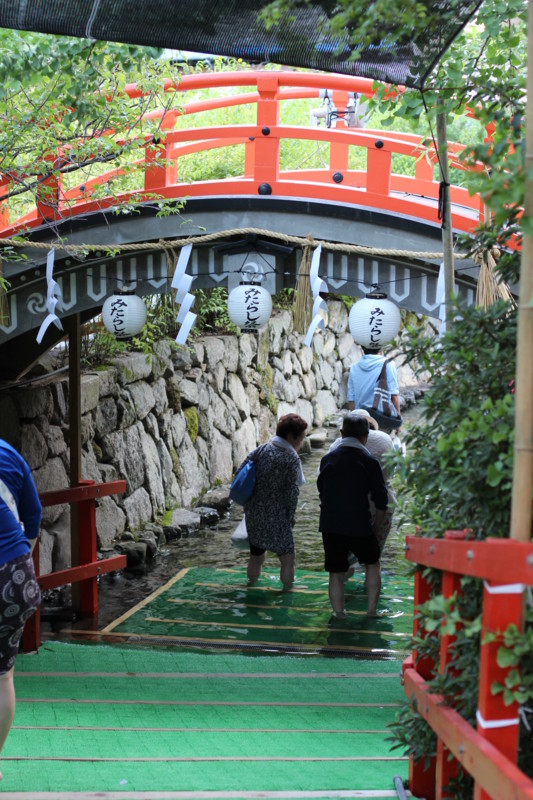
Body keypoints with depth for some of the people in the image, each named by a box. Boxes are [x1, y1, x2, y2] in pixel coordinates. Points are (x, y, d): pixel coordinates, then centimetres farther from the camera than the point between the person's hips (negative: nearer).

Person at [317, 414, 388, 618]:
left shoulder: (327, 458, 5)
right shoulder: (369, 461, -4)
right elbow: (381, 501, -3)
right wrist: (376, 528, 10)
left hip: (330, 525, 2)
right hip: (360, 526, -2)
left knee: (336, 573, 8)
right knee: (372, 564, 18)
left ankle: (339, 613, 9)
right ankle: (372, 610, 17)